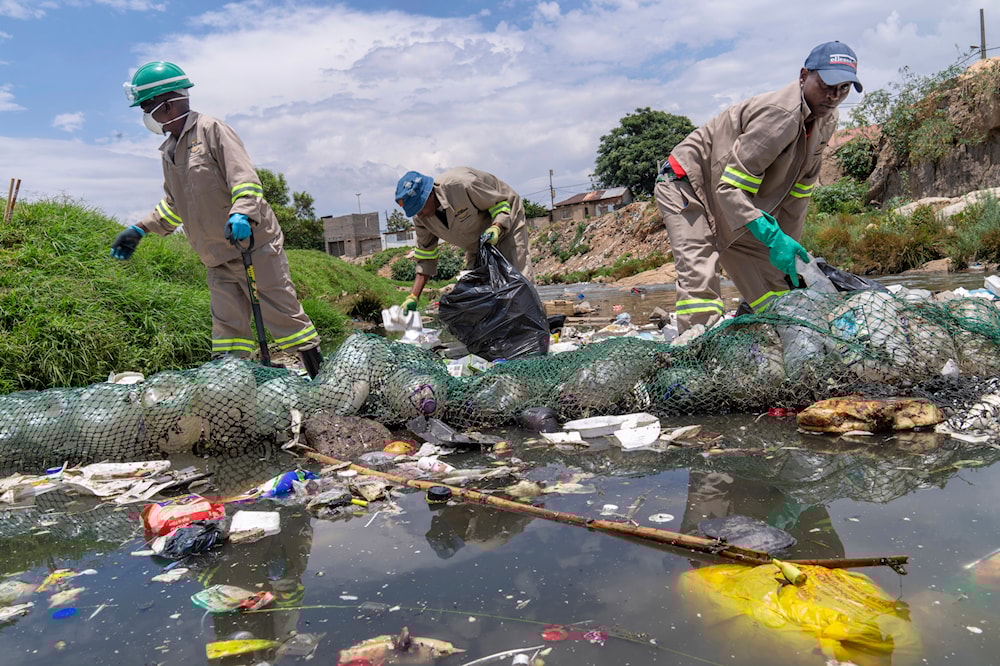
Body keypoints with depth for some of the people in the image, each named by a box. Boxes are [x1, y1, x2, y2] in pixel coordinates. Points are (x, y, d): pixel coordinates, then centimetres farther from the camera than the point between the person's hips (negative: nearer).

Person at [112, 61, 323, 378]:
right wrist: (139, 230, 24)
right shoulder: (169, 151, 19)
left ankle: (321, 373, 2)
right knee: (227, 326, 6)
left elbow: (245, 177, -15)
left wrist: (241, 214, -32)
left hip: (253, 242, -7)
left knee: (280, 311, -6)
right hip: (219, 258, 8)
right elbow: (173, 206, 30)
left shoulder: (211, 129, -5)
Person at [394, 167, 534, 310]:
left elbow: (501, 202, -20)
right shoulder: (421, 218, -14)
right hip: (477, 241, 6)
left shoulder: (461, 184, -35)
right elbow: (426, 257, -5)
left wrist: (496, 227, -40)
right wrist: (413, 297, -11)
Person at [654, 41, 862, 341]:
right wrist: (773, 237, -38)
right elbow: (730, 188, -32)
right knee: (700, 278, -26)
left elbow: (798, 190, 7)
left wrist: (789, 245, 4)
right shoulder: (779, 115, -29)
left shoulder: (826, 122, 1)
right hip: (687, 186, -9)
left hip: (737, 205, 9)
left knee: (774, 281, 10)